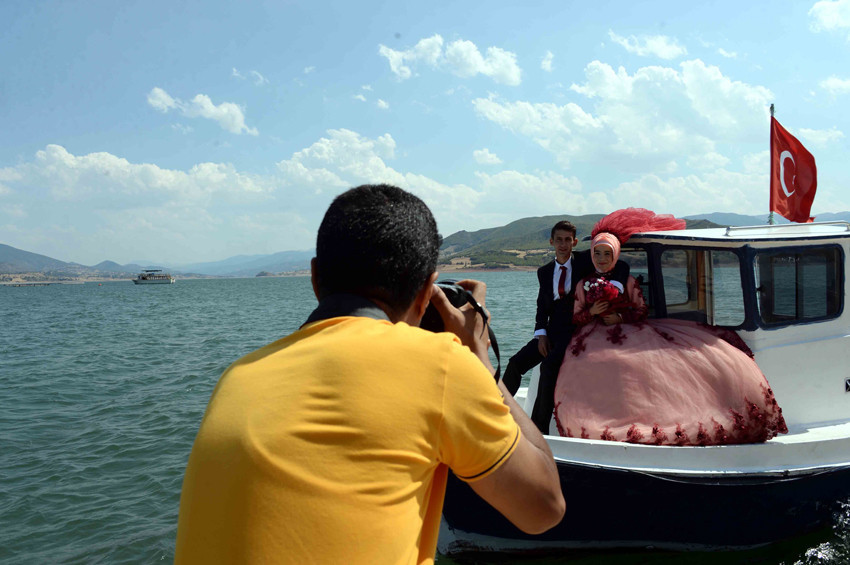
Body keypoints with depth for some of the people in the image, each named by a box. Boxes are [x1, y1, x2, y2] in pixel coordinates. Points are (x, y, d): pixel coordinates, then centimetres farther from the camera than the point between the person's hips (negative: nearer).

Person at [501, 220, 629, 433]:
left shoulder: (584, 260, 4)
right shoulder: (544, 272, 16)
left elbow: (621, 267, -1)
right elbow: (542, 306, 14)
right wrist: (541, 334, -2)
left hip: (576, 328, -5)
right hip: (552, 330, 5)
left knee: (549, 367, -29)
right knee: (516, 363, -12)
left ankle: (538, 429, -23)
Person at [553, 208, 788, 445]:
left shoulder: (627, 281, 11)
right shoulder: (583, 285, 13)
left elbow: (641, 310, 7)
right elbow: (575, 318, 12)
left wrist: (620, 316, -9)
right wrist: (591, 312, -8)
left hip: (632, 333, 1)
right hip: (595, 341, 0)